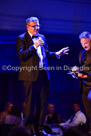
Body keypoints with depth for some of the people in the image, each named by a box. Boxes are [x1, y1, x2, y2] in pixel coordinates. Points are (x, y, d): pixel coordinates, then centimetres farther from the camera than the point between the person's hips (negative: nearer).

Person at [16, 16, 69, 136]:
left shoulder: (42, 37, 16)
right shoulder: (21, 38, -3)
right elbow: (21, 55, -16)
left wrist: (57, 54, 4)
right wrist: (34, 46, -23)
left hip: (43, 74, 6)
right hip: (31, 75, -6)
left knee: (42, 103, 9)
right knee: (30, 102, 0)